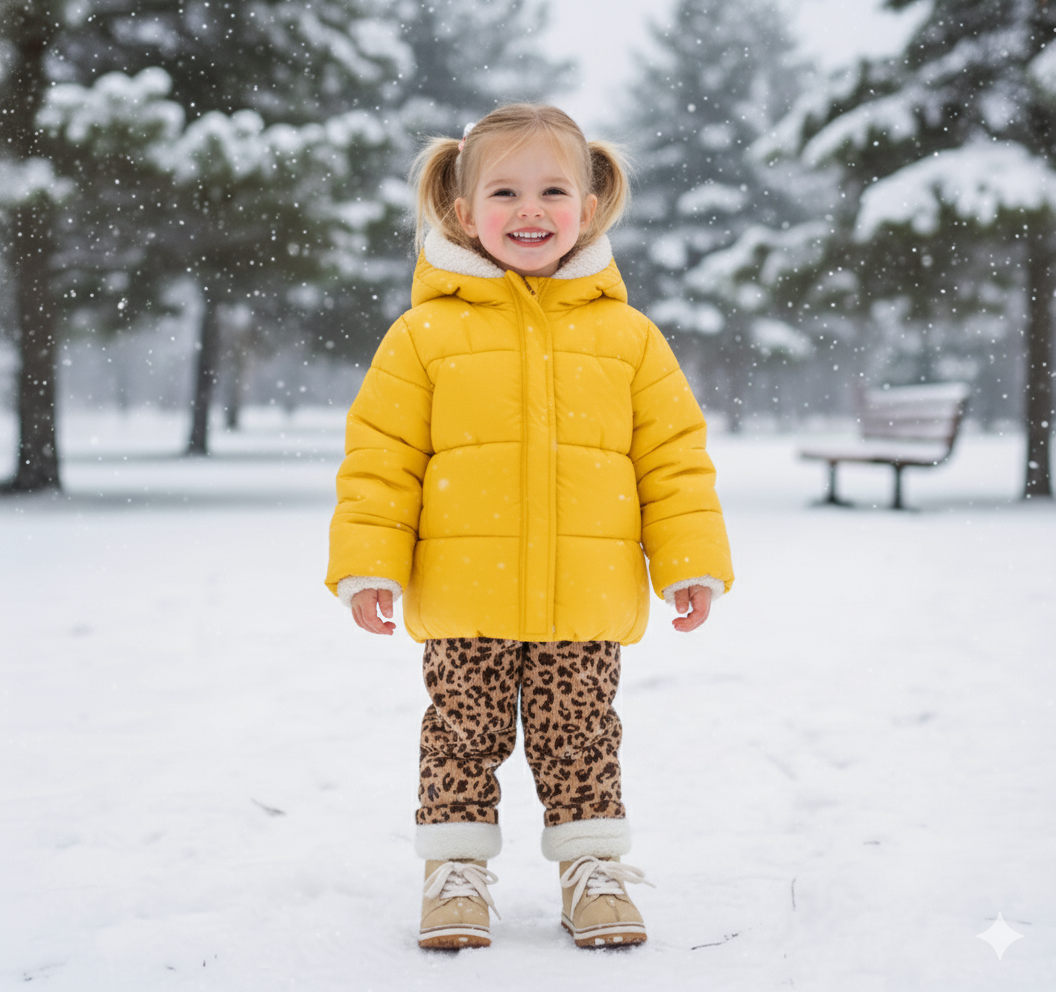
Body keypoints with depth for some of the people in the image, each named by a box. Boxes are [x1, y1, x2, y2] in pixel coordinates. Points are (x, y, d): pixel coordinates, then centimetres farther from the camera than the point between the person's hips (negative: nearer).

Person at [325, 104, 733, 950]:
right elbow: (381, 457, 0)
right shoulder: (426, 332, -1)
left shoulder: (627, 335, 4)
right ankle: (457, 870, 22)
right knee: (463, 735, 7)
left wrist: (692, 563, 2)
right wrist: (368, 564, -6)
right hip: (463, 599, 0)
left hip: (585, 604, 1)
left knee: (581, 736, 9)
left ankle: (594, 867, 24)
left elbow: (674, 454, 7)